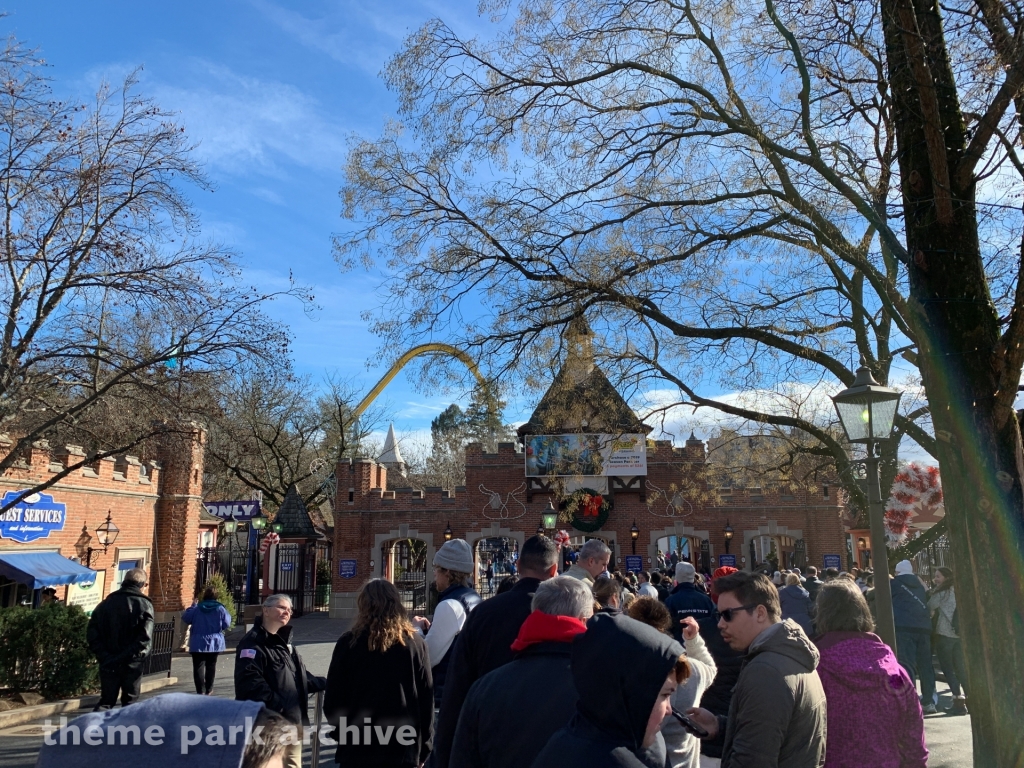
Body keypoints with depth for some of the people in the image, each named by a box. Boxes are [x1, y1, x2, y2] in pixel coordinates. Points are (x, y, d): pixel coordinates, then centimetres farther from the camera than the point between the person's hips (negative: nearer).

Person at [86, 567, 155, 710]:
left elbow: (92, 632, 2)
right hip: (131, 664, -3)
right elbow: (145, 637, -17)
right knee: (129, 702, 10)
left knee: (106, 701, 12)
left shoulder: (106, 603, 8)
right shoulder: (144, 605, -6)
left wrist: (103, 655, 0)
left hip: (108, 664, 3)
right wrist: (140, 655, -8)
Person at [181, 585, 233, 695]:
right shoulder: (220, 609, -6)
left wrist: (192, 606, 16)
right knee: (211, 666, 13)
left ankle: (200, 691, -6)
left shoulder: (196, 609, -5)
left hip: (198, 644, -1)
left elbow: (185, 619, 6)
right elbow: (227, 625, -3)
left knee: (198, 666, 0)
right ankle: (208, 690, 19)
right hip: (214, 643, 1)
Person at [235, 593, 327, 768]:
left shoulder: (284, 641, 18)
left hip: (292, 721, 9)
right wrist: (278, 704, -28)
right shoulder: (253, 643, -14)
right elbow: (250, 684, -26)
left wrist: (325, 683, 14)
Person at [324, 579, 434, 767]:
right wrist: (423, 748, 10)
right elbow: (427, 699, 0)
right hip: (403, 749, 1)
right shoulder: (415, 643, -3)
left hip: (357, 747, -1)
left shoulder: (348, 643, -6)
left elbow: (332, 700, -1)